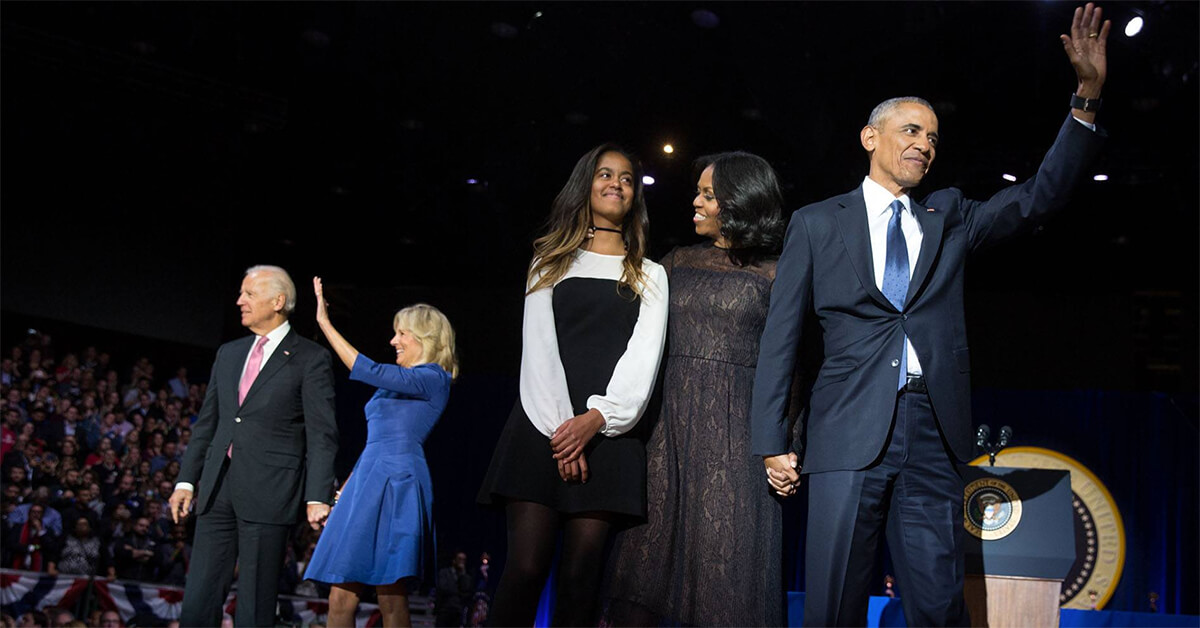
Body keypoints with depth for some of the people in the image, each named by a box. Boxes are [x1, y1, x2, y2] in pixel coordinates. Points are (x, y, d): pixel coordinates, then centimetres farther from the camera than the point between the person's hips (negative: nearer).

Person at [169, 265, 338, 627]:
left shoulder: (311, 359, -2)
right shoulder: (228, 354, 17)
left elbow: (322, 435, -7)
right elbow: (206, 424, 20)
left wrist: (318, 498, -14)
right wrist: (187, 480, 13)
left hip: (269, 491, -6)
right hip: (218, 489, 6)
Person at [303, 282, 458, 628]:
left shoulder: (433, 379, -4)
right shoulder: (401, 383, 24)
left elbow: (369, 371, -16)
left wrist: (326, 324, -14)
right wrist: (345, 487, 18)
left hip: (395, 483, -9)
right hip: (366, 482, 9)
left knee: (391, 595, -8)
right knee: (341, 594, 2)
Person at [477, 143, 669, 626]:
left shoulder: (649, 276, 18)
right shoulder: (552, 263, 18)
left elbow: (644, 354, 3)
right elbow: (538, 346, 5)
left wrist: (597, 417, -14)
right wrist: (559, 426, -11)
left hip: (609, 434, 1)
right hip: (544, 429, 0)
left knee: (581, 569, -5)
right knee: (526, 565, -10)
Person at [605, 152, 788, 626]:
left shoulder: (772, 275, 2)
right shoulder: (678, 262, 13)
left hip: (735, 424, -3)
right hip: (672, 418, 4)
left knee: (727, 556, -3)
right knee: (647, 550, 2)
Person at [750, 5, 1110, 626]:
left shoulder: (949, 218, 18)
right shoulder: (816, 224, 9)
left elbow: (1041, 195, 7)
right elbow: (780, 336, 7)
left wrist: (1088, 96, -5)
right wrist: (772, 444, 0)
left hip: (933, 436, 3)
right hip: (850, 432, -3)